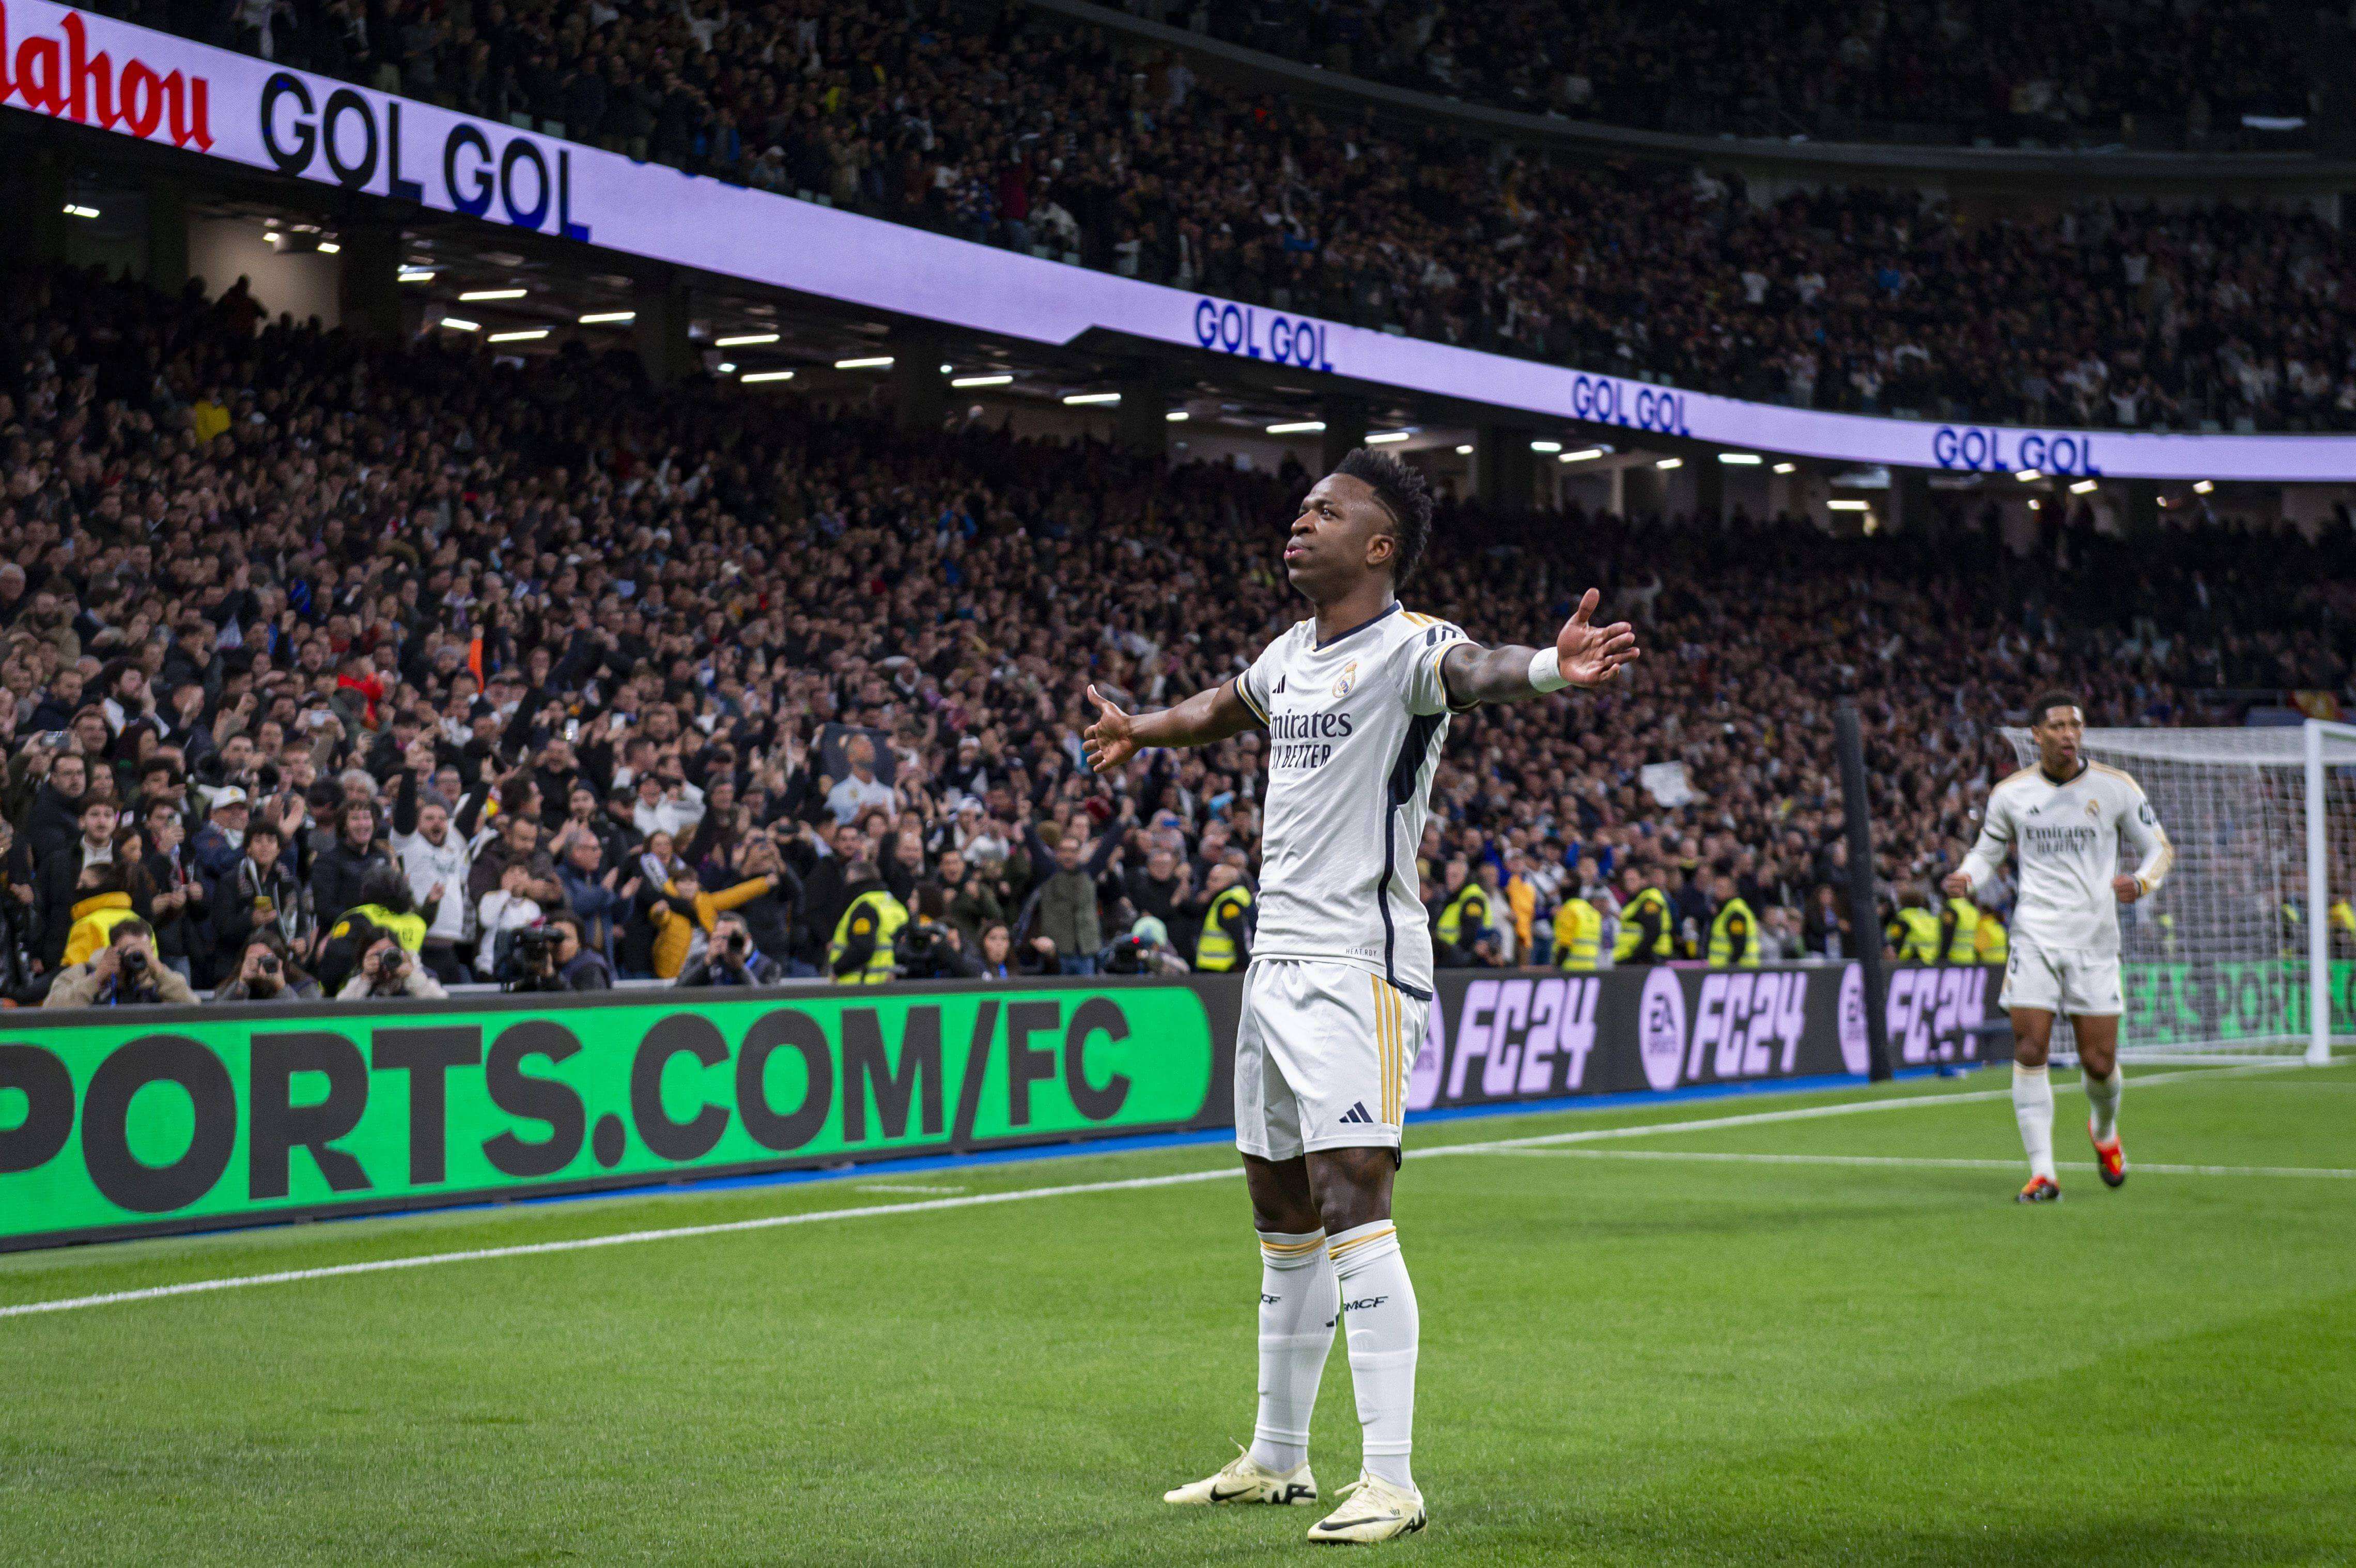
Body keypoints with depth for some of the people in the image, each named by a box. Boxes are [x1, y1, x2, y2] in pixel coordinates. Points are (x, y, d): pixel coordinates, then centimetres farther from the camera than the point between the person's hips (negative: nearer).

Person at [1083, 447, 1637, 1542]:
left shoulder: (1407, 648, -11)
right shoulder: (1289, 655, 14)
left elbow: (1474, 671, -35)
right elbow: (1230, 705, 38)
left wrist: (1547, 670, -58)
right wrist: (1141, 730, 56)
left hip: (1358, 970, -8)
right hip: (1275, 962, 9)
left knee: (1350, 1206, -16)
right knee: (1281, 1219, 15)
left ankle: (1390, 1481, -15)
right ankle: (1278, 1459, 26)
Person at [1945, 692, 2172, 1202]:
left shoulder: (2116, 788, 0)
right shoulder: (2010, 793, 3)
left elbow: (2160, 848, 7)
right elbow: (1987, 851, 16)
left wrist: (2141, 882, -14)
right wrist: (1966, 877, -6)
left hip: (2095, 942, 0)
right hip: (2034, 938, 0)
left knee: (2099, 1063, 0)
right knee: (2029, 1051, -12)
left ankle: (2104, 1131, 34)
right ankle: (2042, 1173, -7)